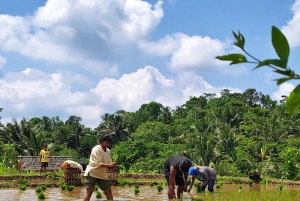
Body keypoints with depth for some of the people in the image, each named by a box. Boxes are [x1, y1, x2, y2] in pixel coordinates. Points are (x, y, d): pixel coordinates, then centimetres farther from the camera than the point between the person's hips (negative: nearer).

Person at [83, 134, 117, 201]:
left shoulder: (108, 151, 6)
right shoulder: (96, 149, -16)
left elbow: (109, 162, 8)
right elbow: (98, 164, -24)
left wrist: (112, 165, -16)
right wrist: (110, 165, -29)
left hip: (102, 174, 7)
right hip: (92, 173, -7)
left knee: (108, 190, 7)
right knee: (89, 192, -12)